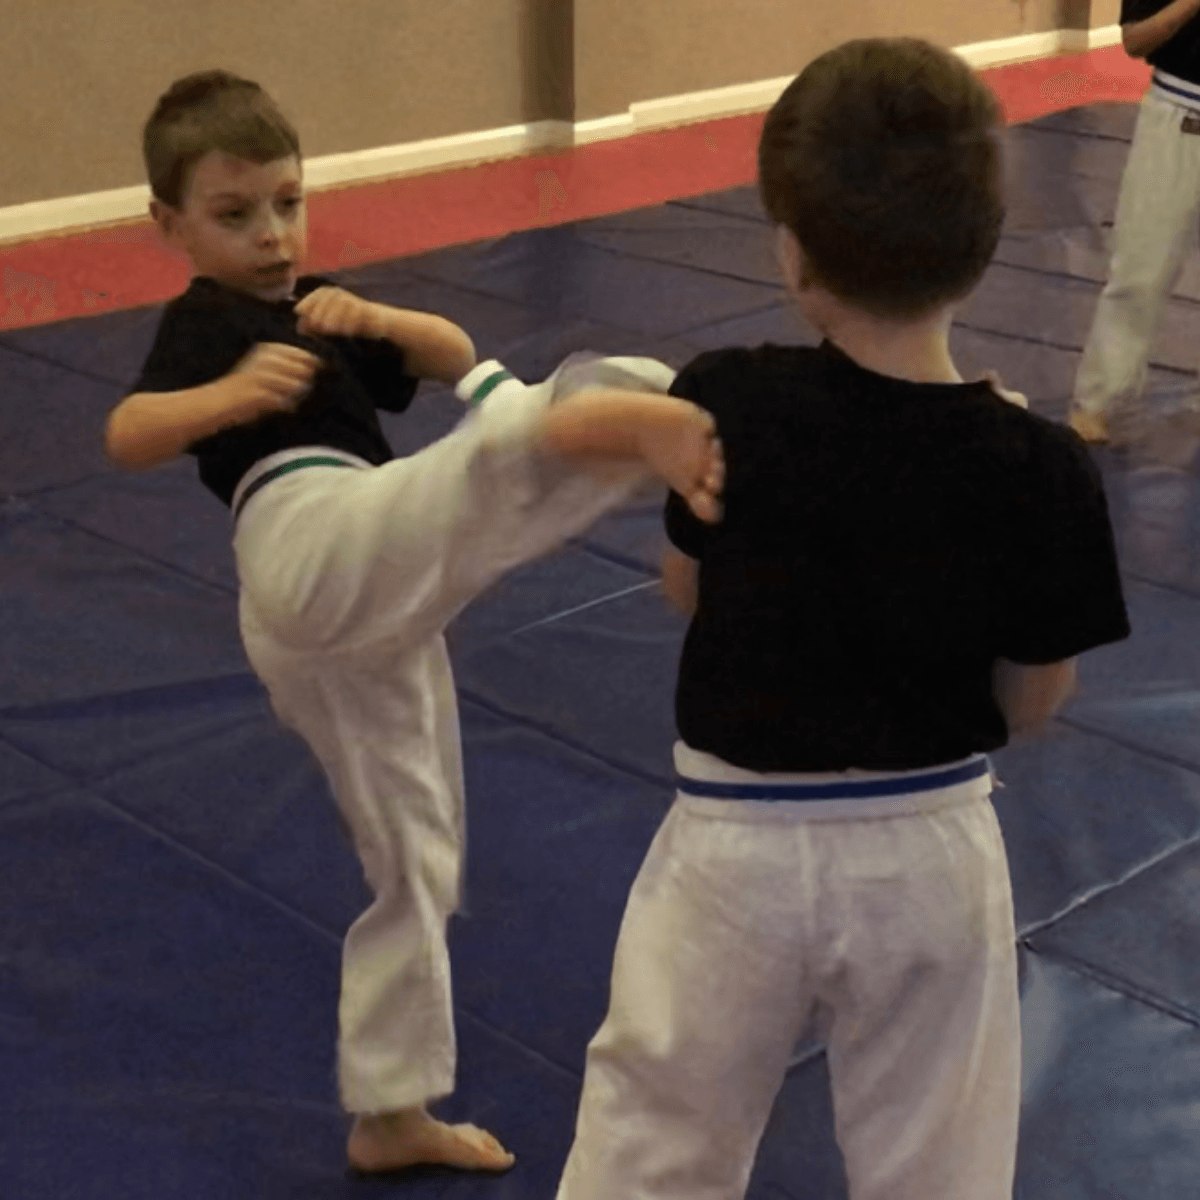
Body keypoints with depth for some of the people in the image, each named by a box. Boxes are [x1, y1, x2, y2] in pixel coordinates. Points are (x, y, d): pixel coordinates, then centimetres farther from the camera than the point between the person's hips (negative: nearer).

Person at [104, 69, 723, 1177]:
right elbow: (130, 434, -15)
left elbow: (454, 356, 16)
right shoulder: (207, 321, 5)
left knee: (417, 861, 18)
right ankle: (624, 415, -67)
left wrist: (375, 318, -4)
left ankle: (389, 1115, 31)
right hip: (320, 546, -8)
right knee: (533, 431, -30)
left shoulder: (310, 303, 29)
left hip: (355, 619, 8)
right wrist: (231, 394, -34)